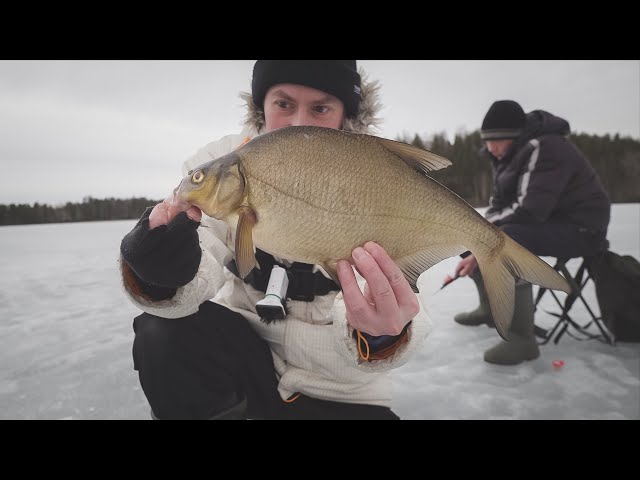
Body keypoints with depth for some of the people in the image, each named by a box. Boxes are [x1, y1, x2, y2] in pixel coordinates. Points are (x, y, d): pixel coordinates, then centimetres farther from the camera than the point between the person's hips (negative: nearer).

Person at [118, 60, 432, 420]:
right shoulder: (222, 162, -8)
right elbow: (200, 258, -19)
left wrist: (380, 335, -44)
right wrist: (165, 274, -42)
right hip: (244, 342, 1)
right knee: (163, 336, -25)